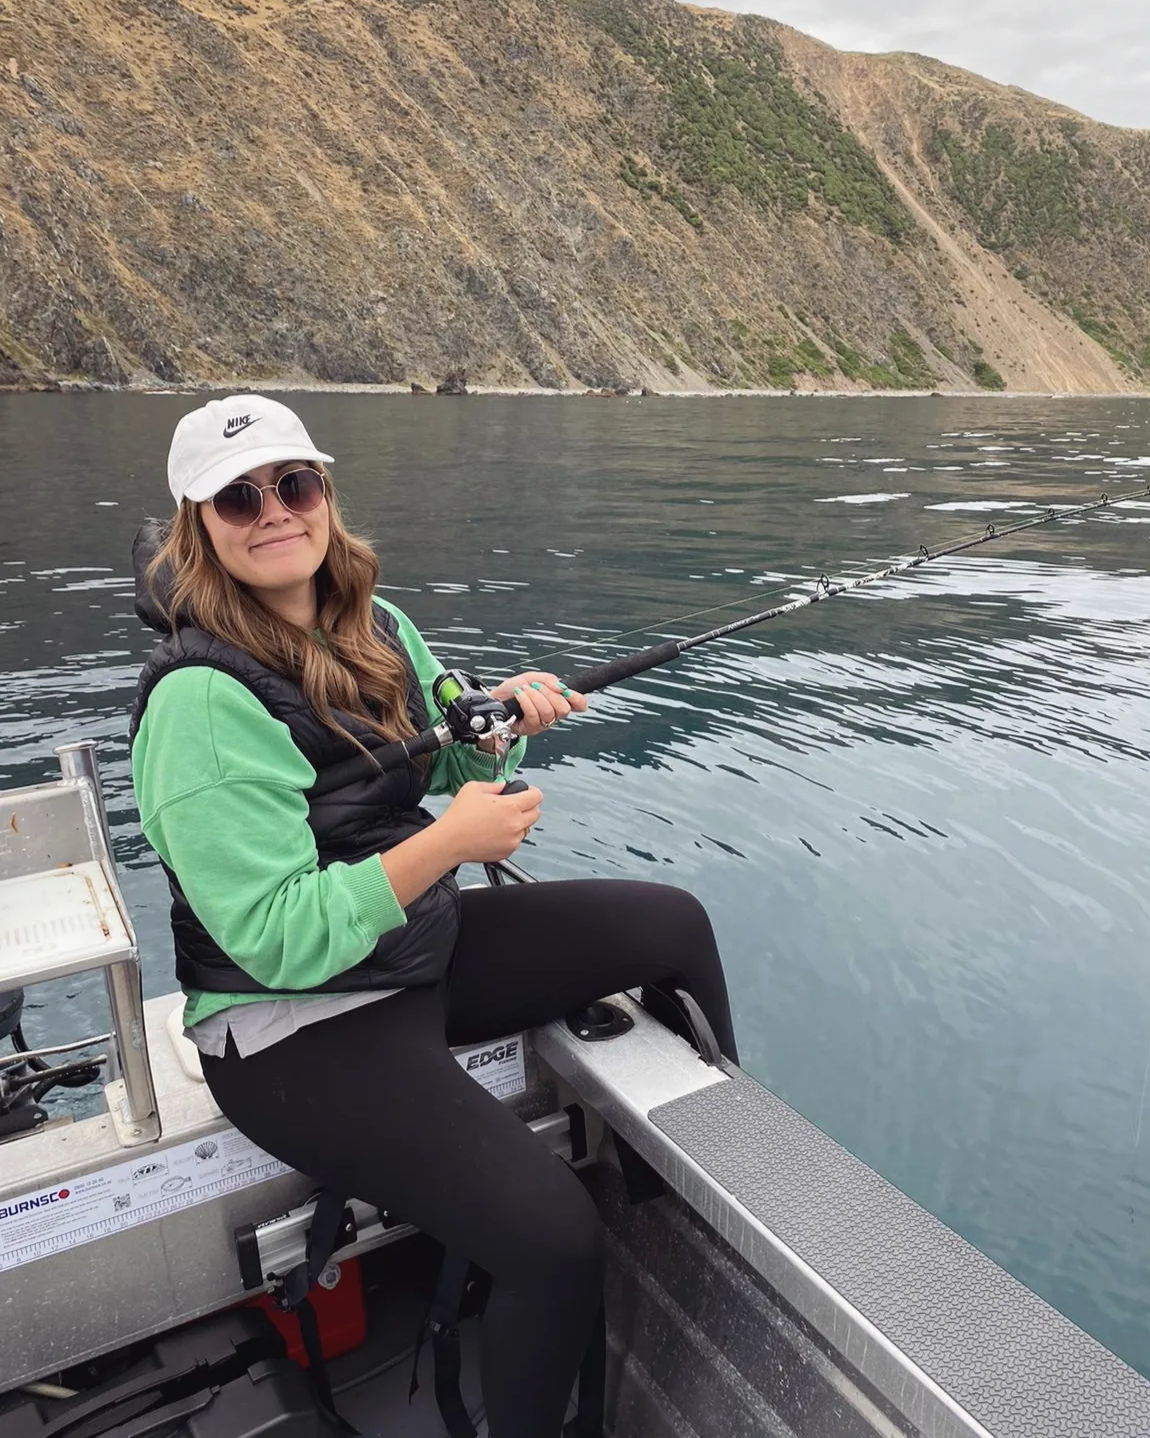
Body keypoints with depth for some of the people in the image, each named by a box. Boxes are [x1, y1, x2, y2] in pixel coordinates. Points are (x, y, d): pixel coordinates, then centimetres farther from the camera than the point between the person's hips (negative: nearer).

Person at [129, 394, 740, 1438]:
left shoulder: (374, 626, 1)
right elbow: (281, 939, -26)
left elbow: (445, 765, 15)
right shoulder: (203, 697, -23)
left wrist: (498, 712, -6)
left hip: (422, 947, 8)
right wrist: (450, 842, -27)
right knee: (558, 1242, -22)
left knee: (674, 924, 9)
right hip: (296, 1024, -8)